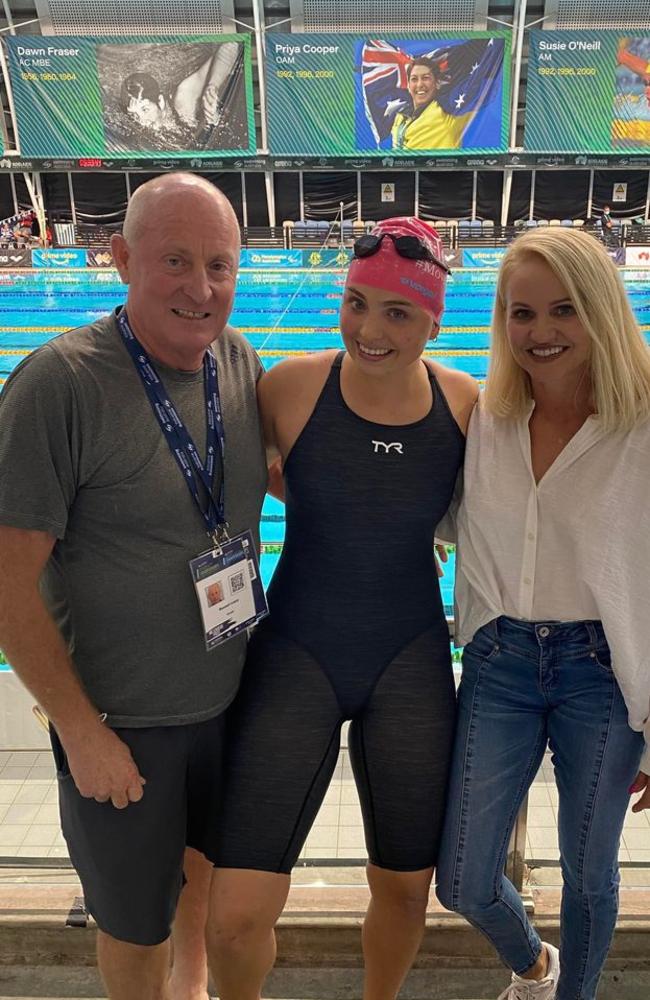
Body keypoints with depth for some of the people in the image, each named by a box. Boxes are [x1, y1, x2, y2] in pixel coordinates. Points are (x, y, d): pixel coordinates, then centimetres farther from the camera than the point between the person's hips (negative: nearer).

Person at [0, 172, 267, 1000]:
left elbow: (284, 477, 13)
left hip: (234, 700, 6)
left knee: (216, 870, 28)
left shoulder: (240, 365, -4)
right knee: (134, 924, 19)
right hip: (119, 723, -5)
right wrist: (80, 730, -15)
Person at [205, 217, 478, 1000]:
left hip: (412, 663, 2)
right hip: (296, 655, -2)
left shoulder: (467, 404, -6)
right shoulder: (290, 387, -12)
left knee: (405, 887, 18)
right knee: (235, 919, -3)